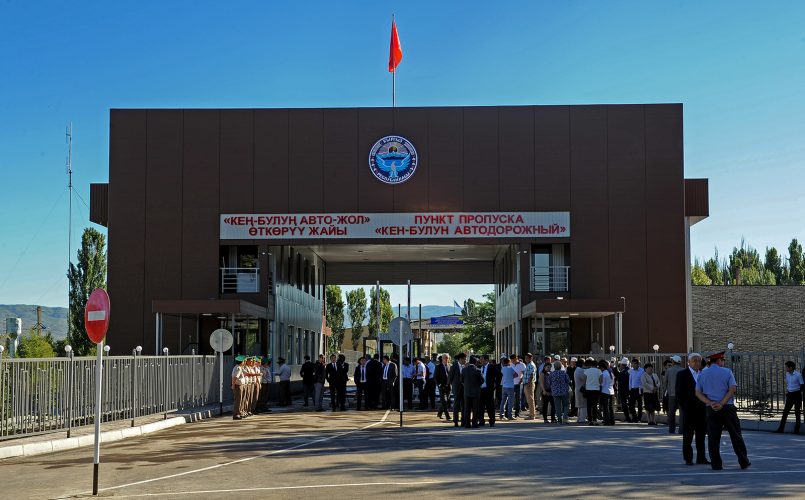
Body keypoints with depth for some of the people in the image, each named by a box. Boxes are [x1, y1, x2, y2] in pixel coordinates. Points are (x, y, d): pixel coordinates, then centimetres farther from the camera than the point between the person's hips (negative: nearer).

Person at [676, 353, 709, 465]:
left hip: (701, 409, 4)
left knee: (701, 435, 7)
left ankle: (701, 458, 14)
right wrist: (684, 407, -11)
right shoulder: (682, 374, -2)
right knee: (687, 436, 2)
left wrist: (706, 405, 3)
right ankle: (688, 459, 8)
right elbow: (678, 393, -5)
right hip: (688, 410, -4)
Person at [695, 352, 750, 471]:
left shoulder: (702, 375, 10)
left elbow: (698, 393, 3)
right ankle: (744, 462, 10)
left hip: (711, 410, 2)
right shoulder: (727, 372, 0)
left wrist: (710, 403, -8)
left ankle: (716, 464, 2)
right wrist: (722, 403, -13)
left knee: (713, 438, 4)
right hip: (727, 408, -2)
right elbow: (733, 389, -11)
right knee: (736, 435, 6)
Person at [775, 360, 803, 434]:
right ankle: (781, 428, 4)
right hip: (790, 395, 6)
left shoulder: (798, 375, -12)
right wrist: (787, 391, 9)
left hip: (796, 395, -6)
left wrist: (797, 391, -9)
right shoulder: (787, 374, 8)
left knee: (797, 413, 2)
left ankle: (797, 429, 9)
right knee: (785, 411, 3)